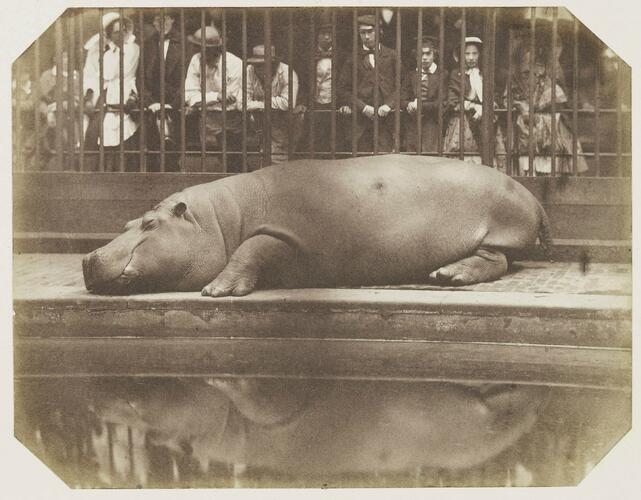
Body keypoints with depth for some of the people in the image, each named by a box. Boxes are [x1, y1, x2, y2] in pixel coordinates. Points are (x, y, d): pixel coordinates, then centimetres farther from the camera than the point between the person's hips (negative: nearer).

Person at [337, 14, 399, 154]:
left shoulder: (391, 56, 12)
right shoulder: (353, 58, 11)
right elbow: (342, 89, 7)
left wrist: (388, 105, -8)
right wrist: (363, 107, -5)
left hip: (385, 116, 0)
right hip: (362, 119, 0)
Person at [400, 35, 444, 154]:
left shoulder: (442, 75, 1)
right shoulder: (410, 74, 14)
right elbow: (402, 100, 8)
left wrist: (419, 106, -10)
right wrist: (410, 105, -13)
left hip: (432, 127, -3)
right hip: (412, 127, 3)